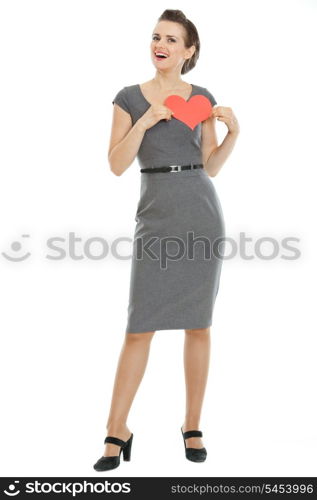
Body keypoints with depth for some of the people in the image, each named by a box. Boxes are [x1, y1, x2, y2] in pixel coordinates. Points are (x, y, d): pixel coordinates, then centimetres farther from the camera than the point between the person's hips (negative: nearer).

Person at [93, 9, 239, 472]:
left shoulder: (203, 97, 8)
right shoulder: (130, 97, 6)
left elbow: (211, 166, 10)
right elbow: (117, 165, -1)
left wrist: (234, 131, -5)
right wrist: (145, 122, -12)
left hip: (202, 212, 1)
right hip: (156, 215, -1)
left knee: (198, 324, 4)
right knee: (141, 326, -5)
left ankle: (192, 426, 17)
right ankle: (117, 433, 5)